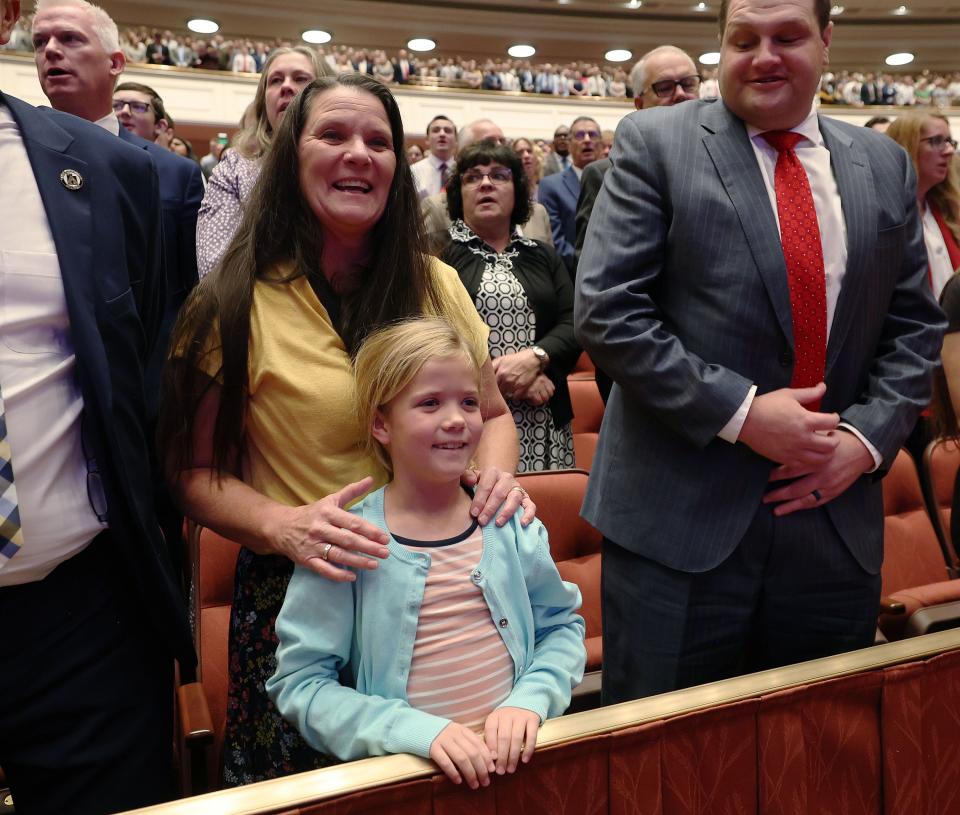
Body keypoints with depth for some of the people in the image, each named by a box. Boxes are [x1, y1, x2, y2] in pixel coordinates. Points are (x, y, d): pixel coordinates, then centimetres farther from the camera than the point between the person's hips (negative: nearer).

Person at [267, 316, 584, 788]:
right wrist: (419, 730, -18)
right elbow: (299, 682, -8)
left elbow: (561, 625, 10)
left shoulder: (508, 521, 1)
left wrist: (529, 699, -7)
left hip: (517, 757, 3)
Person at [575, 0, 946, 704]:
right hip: (680, 520, -4)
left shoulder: (886, 166, 12)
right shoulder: (655, 143, -2)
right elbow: (606, 310, -11)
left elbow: (915, 325, 13)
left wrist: (869, 436, -5)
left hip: (837, 520, 5)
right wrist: (740, 412, -15)